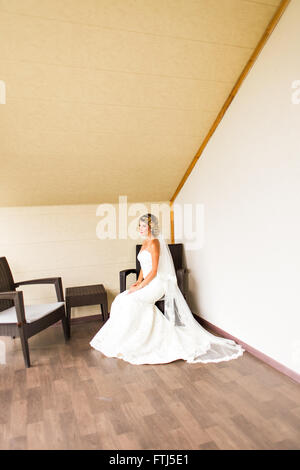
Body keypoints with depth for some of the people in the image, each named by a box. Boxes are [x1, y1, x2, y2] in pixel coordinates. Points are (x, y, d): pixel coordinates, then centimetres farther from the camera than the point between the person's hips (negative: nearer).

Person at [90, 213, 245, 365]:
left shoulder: (154, 243, -15)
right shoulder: (145, 242, 14)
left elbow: (154, 271, -19)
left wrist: (139, 287, -19)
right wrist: (138, 281, 4)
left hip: (157, 284, -9)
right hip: (147, 283, 9)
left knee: (131, 301, -25)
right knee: (121, 300, -7)